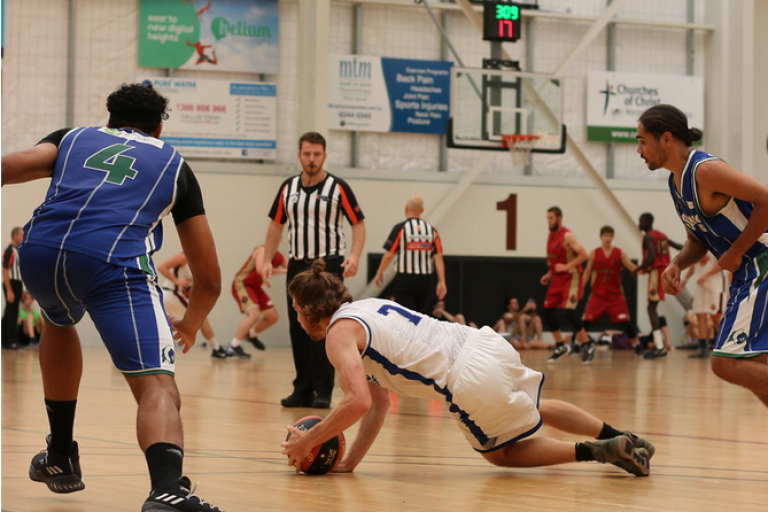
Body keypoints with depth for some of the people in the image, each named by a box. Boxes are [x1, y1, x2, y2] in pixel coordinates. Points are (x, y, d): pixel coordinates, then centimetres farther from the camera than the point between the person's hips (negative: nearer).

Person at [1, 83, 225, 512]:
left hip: (39, 251, 3)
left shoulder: (73, 137, 32)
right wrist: (191, 325, 50)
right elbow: (209, 279, 31)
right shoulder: (174, 163, 30)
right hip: (114, 262, -3)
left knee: (60, 322, 37)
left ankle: (61, 456, 42)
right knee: (157, 386, -10)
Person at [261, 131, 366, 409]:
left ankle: (323, 391, -4)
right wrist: (267, 260, 8)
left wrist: (354, 255, -17)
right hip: (297, 264, 4)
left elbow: (358, 223, -2)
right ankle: (302, 389, 10)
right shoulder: (288, 188, 8)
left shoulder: (338, 188, -4)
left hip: (329, 264, -4)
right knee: (298, 328, 4)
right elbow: (276, 224, 16)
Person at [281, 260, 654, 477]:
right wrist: (349, 462, 21)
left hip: (472, 379, -8)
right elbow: (378, 404, 25)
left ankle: (599, 452, 3)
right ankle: (621, 440, 31)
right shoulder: (367, 309, 24)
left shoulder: (340, 333, -3)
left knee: (501, 453, 14)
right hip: (485, 343, 8)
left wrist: (308, 442, -9)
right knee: (537, 410, 33)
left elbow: (358, 402, -20)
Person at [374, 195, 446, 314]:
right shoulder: (431, 230, 4)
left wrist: (379, 273, 7)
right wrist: (441, 282, -1)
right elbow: (438, 257, -2)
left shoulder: (400, 228, -7)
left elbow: (389, 255, -8)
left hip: (404, 279, -4)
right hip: (425, 280, 4)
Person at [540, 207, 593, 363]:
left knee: (569, 311, -18)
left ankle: (587, 345, -7)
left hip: (570, 277, -9)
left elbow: (583, 255, -20)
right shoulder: (551, 236, 11)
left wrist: (566, 266, -24)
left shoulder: (567, 236, -15)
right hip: (557, 279, 9)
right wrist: (549, 274, 11)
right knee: (548, 311, 4)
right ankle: (560, 346, 17)